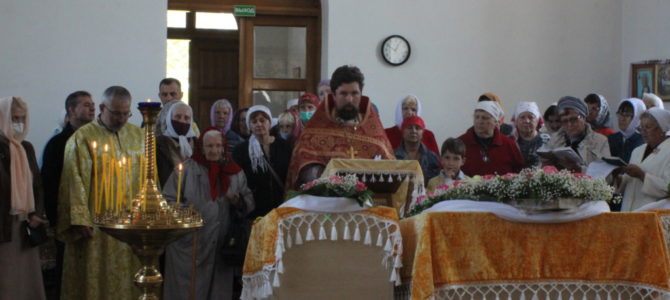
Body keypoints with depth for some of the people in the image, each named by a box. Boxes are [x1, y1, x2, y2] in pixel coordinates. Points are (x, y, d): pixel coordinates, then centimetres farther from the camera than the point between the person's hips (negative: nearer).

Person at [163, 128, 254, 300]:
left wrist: (238, 201, -12)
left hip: (222, 248, 3)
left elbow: (249, 201, 9)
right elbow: (167, 200, -2)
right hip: (189, 246, -3)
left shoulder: (235, 173, 8)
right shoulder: (186, 169, -2)